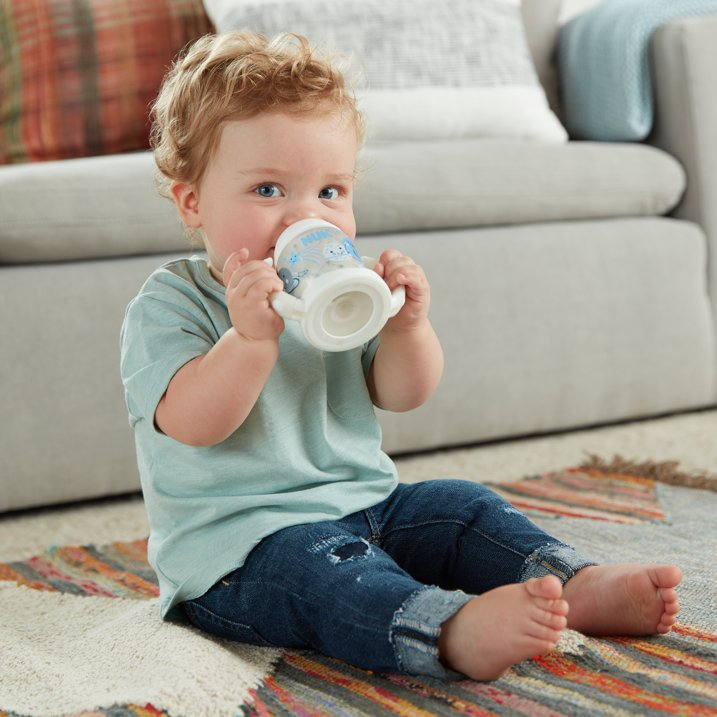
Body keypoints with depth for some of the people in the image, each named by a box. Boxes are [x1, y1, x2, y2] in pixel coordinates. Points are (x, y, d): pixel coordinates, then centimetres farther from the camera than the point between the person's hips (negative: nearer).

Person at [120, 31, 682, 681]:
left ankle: (575, 585, -21)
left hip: (367, 508, 8)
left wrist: (408, 325, -13)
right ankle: (454, 628, -57)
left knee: (462, 505, -4)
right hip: (241, 544, -7)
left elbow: (402, 395, 6)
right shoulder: (168, 305, -8)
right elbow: (192, 424, -22)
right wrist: (252, 337, -35)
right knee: (316, 563, -34)